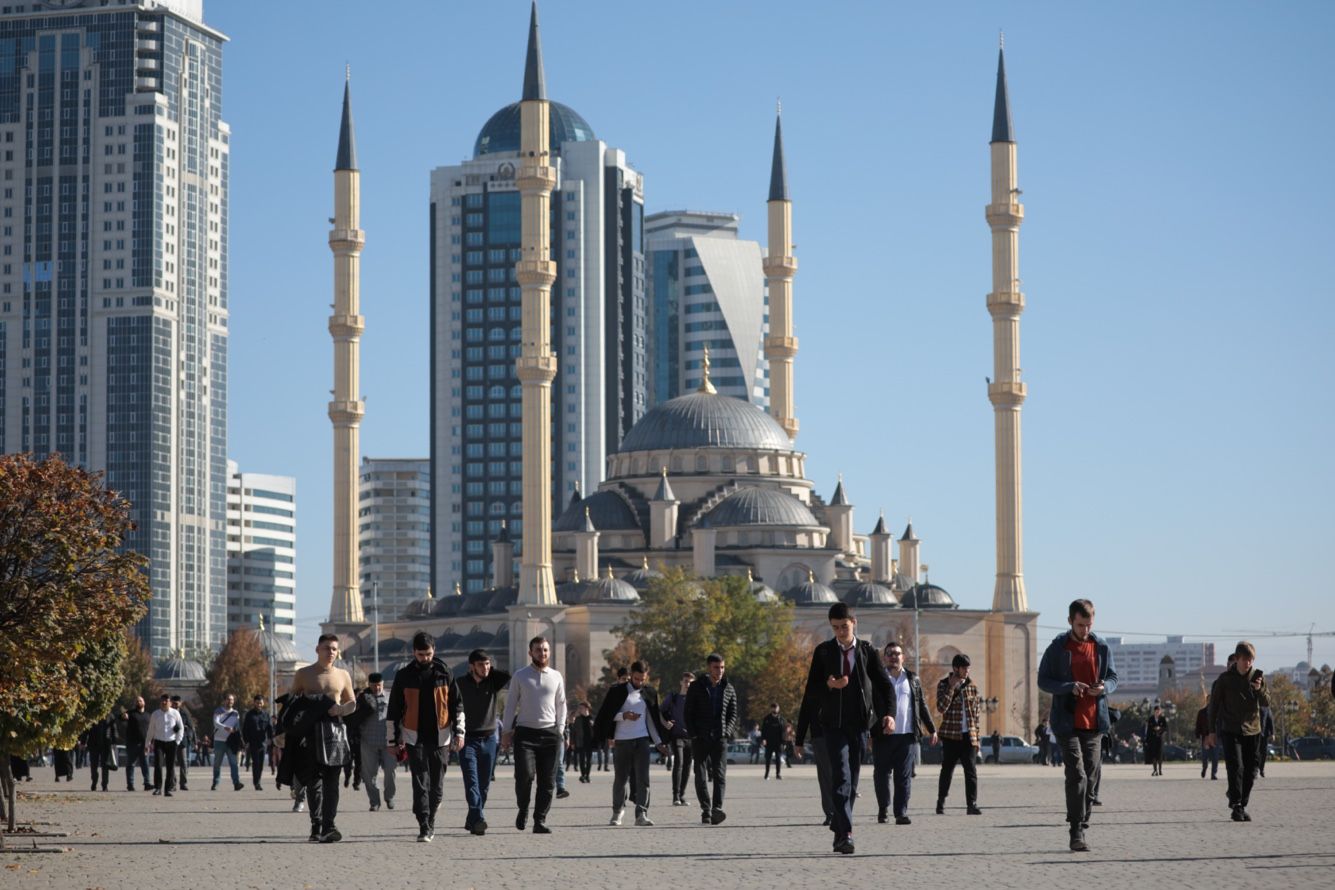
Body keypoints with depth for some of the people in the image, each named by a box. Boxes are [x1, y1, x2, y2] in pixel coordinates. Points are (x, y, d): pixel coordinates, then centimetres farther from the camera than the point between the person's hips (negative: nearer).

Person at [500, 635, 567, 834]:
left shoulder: (556, 677, 11)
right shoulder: (520, 676, 5)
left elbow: (561, 705, 16)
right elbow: (511, 704, 7)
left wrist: (560, 730, 7)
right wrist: (506, 732, 3)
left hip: (549, 733, 2)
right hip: (525, 732, -2)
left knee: (547, 781, 0)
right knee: (525, 775, -15)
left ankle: (540, 821, 7)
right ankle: (523, 809, 11)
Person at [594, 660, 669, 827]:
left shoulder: (649, 693, 11)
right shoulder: (617, 691, 0)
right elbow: (606, 715, 0)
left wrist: (658, 741, 15)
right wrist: (624, 716, -15)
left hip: (642, 741, 2)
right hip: (621, 741, -2)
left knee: (642, 779, -9)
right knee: (620, 779, 7)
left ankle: (641, 814, -13)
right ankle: (617, 812, 23)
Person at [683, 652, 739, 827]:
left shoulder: (728, 689, 11)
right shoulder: (696, 687, 4)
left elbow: (733, 714, 13)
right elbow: (688, 713, 3)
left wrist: (727, 732, -3)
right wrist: (694, 734, -6)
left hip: (720, 739, 1)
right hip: (700, 739, -1)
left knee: (720, 774, -13)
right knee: (700, 776, 0)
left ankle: (717, 808, -23)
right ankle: (706, 811, 7)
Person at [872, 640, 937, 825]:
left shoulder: (913, 679, 12)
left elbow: (922, 706, 18)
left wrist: (931, 729, 16)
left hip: (906, 735, 2)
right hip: (882, 736, -2)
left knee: (904, 776, -2)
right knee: (881, 774, 5)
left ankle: (901, 813, -2)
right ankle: (883, 810, 18)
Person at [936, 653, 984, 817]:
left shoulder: (971, 686, 8)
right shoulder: (943, 685, -2)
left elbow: (977, 711, 11)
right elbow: (941, 707, -15)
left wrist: (977, 734, 6)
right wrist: (951, 687, -18)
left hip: (968, 735, 2)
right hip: (951, 735, -2)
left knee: (971, 770, -6)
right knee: (947, 769, 5)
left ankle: (972, 804, -6)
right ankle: (941, 803, 18)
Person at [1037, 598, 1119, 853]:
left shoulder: (1102, 648, 8)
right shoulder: (1057, 648, -1)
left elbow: (1113, 677, 14)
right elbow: (1043, 680, -1)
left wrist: (1104, 687, -10)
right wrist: (1070, 687, -18)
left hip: (1094, 722, 4)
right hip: (1067, 723, -4)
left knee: (1091, 777, 6)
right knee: (1077, 775, -14)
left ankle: (1081, 828, 17)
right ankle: (1077, 832, -14)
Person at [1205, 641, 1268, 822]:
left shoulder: (1257, 677, 4)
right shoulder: (1225, 679, -4)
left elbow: (1267, 703, 2)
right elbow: (1214, 705, 2)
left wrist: (1260, 690, -20)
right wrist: (1211, 731, 0)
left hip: (1252, 730, 3)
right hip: (1230, 730, -3)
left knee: (1250, 770, 4)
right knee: (1236, 767, -15)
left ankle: (1243, 805, 14)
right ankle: (1236, 806, -14)